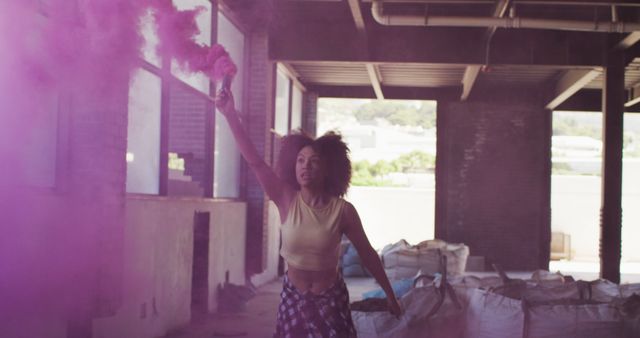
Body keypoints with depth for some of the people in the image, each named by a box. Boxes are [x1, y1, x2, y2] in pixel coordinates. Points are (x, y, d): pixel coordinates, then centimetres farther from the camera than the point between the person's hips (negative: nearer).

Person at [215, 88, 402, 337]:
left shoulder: (343, 210, -13)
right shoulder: (286, 200, -10)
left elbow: (367, 254, -3)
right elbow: (254, 161, -17)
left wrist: (390, 295, 3)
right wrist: (230, 115, -25)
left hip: (331, 299, -2)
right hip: (293, 297, 2)